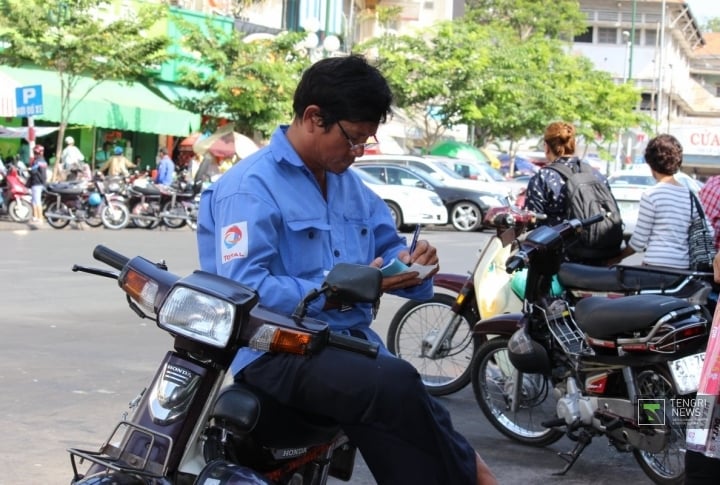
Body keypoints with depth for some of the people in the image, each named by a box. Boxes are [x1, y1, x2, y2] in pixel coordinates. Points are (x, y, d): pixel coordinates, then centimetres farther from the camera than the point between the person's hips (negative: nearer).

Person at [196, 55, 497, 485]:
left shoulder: (350, 184, 16)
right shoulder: (251, 187, -10)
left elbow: (385, 245, 21)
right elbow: (241, 289, -21)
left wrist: (408, 262, -4)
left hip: (350, 341, 8)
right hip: (279, 352, -8)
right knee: (397, 386, -33)